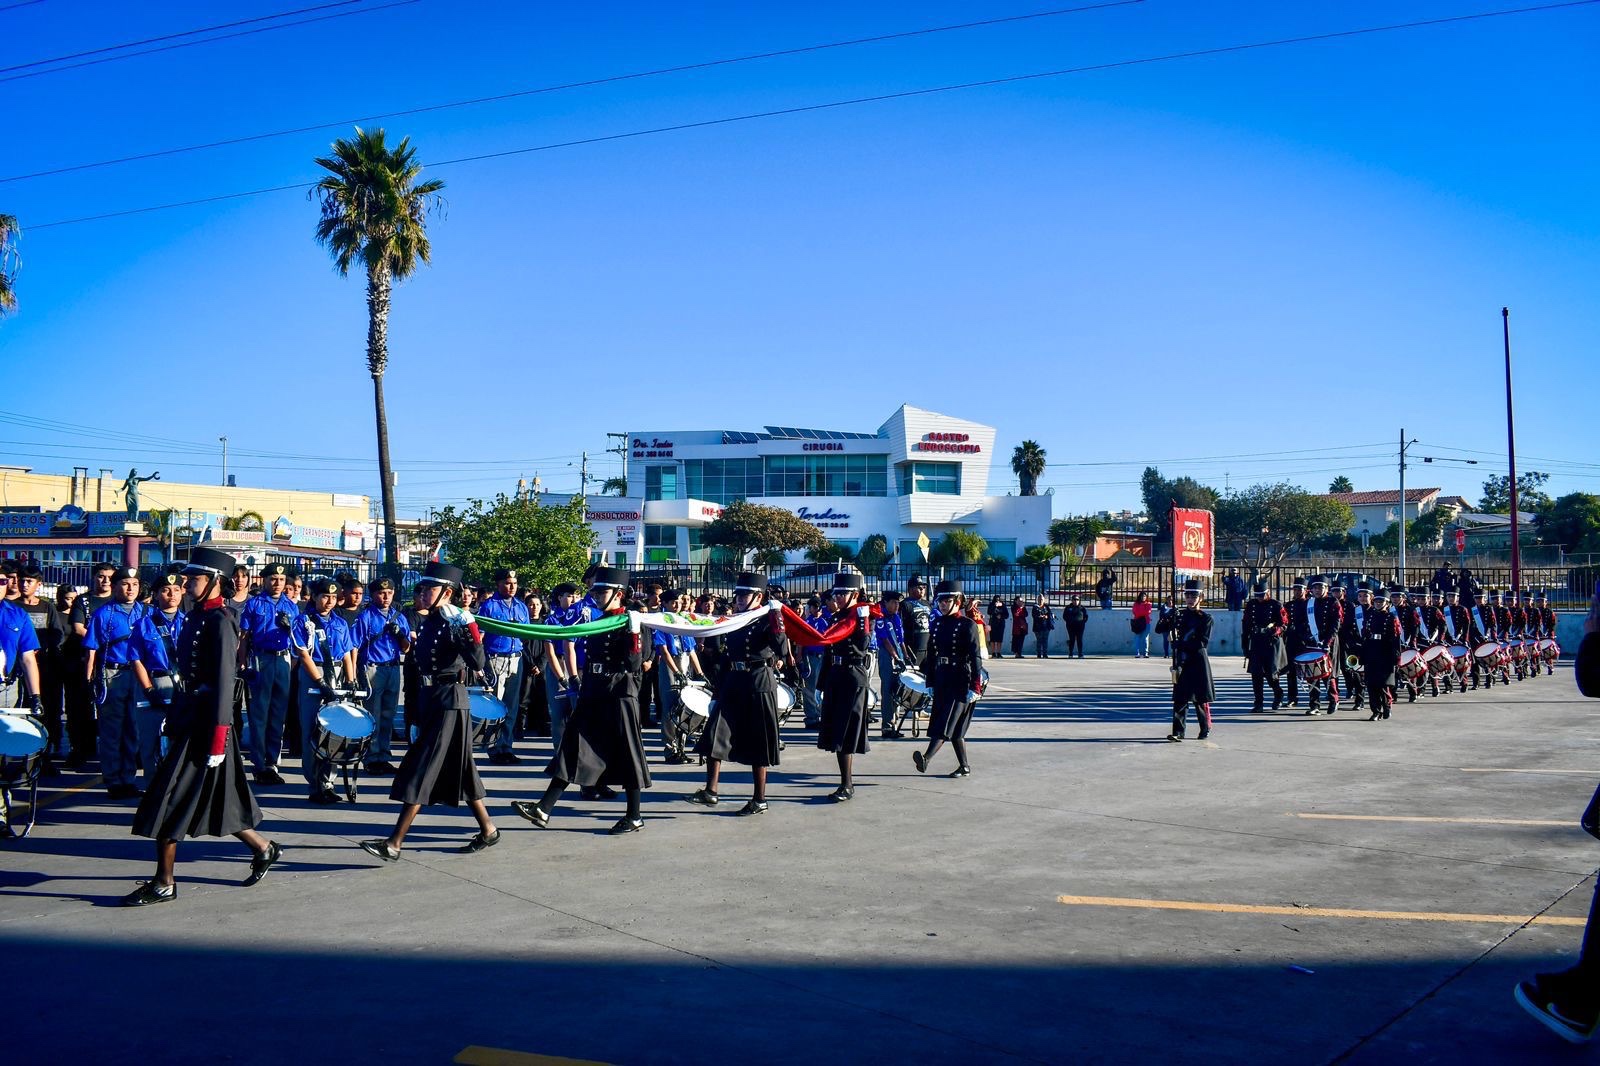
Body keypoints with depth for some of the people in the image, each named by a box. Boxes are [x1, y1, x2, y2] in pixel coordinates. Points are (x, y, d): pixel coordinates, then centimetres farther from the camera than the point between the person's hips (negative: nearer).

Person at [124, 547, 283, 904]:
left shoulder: (220, 622, -15)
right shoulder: (195, 618, 12)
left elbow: (224, 682, -19)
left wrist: (217, 738, -22)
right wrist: (174, 720, 17)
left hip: (205, 722, -9)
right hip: (189, 718, 9)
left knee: (169, 803, -4)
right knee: (215, 801, 15)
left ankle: (164, 884, 6)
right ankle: (264, 849, 29)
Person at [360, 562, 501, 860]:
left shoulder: (457, 622, -15)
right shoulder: (429, 622, 11)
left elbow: (478, 664, -23)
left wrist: (473, 643, -42)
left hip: (449, 702, -9)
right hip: (431, 700, 9)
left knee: (420, 771, -9)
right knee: (458, 772, 15)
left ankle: (394, 844, -7)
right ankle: (488, 830, 26)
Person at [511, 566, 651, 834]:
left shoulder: (629, 624, -9)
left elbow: (634, 665, -17)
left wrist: (634, 634, -26)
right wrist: (582, 694, 22)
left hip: (620, 698, -8)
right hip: (592, 698, 8)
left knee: (626, 755, 1)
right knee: (573, 752, 4)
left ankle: (634, 816, 12)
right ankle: (543, 810, 2)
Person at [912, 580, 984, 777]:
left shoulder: (968, 626, -8)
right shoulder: (937, 624, 11)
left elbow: (975, 657, -12)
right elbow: (931, 655, 15)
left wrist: (975, 687, -16)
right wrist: (930, 683, 13)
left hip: (960, 683, -7)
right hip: (941, 682, 7)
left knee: (948, 722, -15)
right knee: (954, 727, 10)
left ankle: (926, 758, -30)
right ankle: (964, 767, 19)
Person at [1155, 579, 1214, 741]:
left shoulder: (1205, 618, -2)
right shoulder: (1179, 615, 9)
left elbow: (1203, 643, -11)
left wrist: (1181, 644, -15)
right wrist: (1167, 619, -9)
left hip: (1198, 662, -3)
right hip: (1182, 662, 3)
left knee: (1201, 697, 6)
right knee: (1180, 697, -4)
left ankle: (1206, 727, 25)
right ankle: (1178, 731, -6)